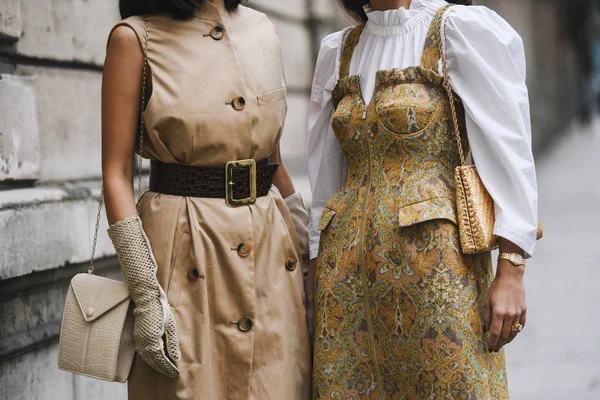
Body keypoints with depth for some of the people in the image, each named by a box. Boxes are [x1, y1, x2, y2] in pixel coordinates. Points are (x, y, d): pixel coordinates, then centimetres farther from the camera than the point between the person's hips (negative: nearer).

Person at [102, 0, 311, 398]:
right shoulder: (135, 38, -5)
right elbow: (117, 175, -8)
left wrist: (311, 258, 14)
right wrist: (146, 296, -15)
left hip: (272, 246, 5)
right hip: (185, 248, -5)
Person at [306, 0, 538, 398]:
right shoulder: (339, 50, 13)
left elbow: (510, 153, -8)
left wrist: (511, 273, -14)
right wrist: (315, 277, 11)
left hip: (434, 260, -5)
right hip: (348, 270, 5)